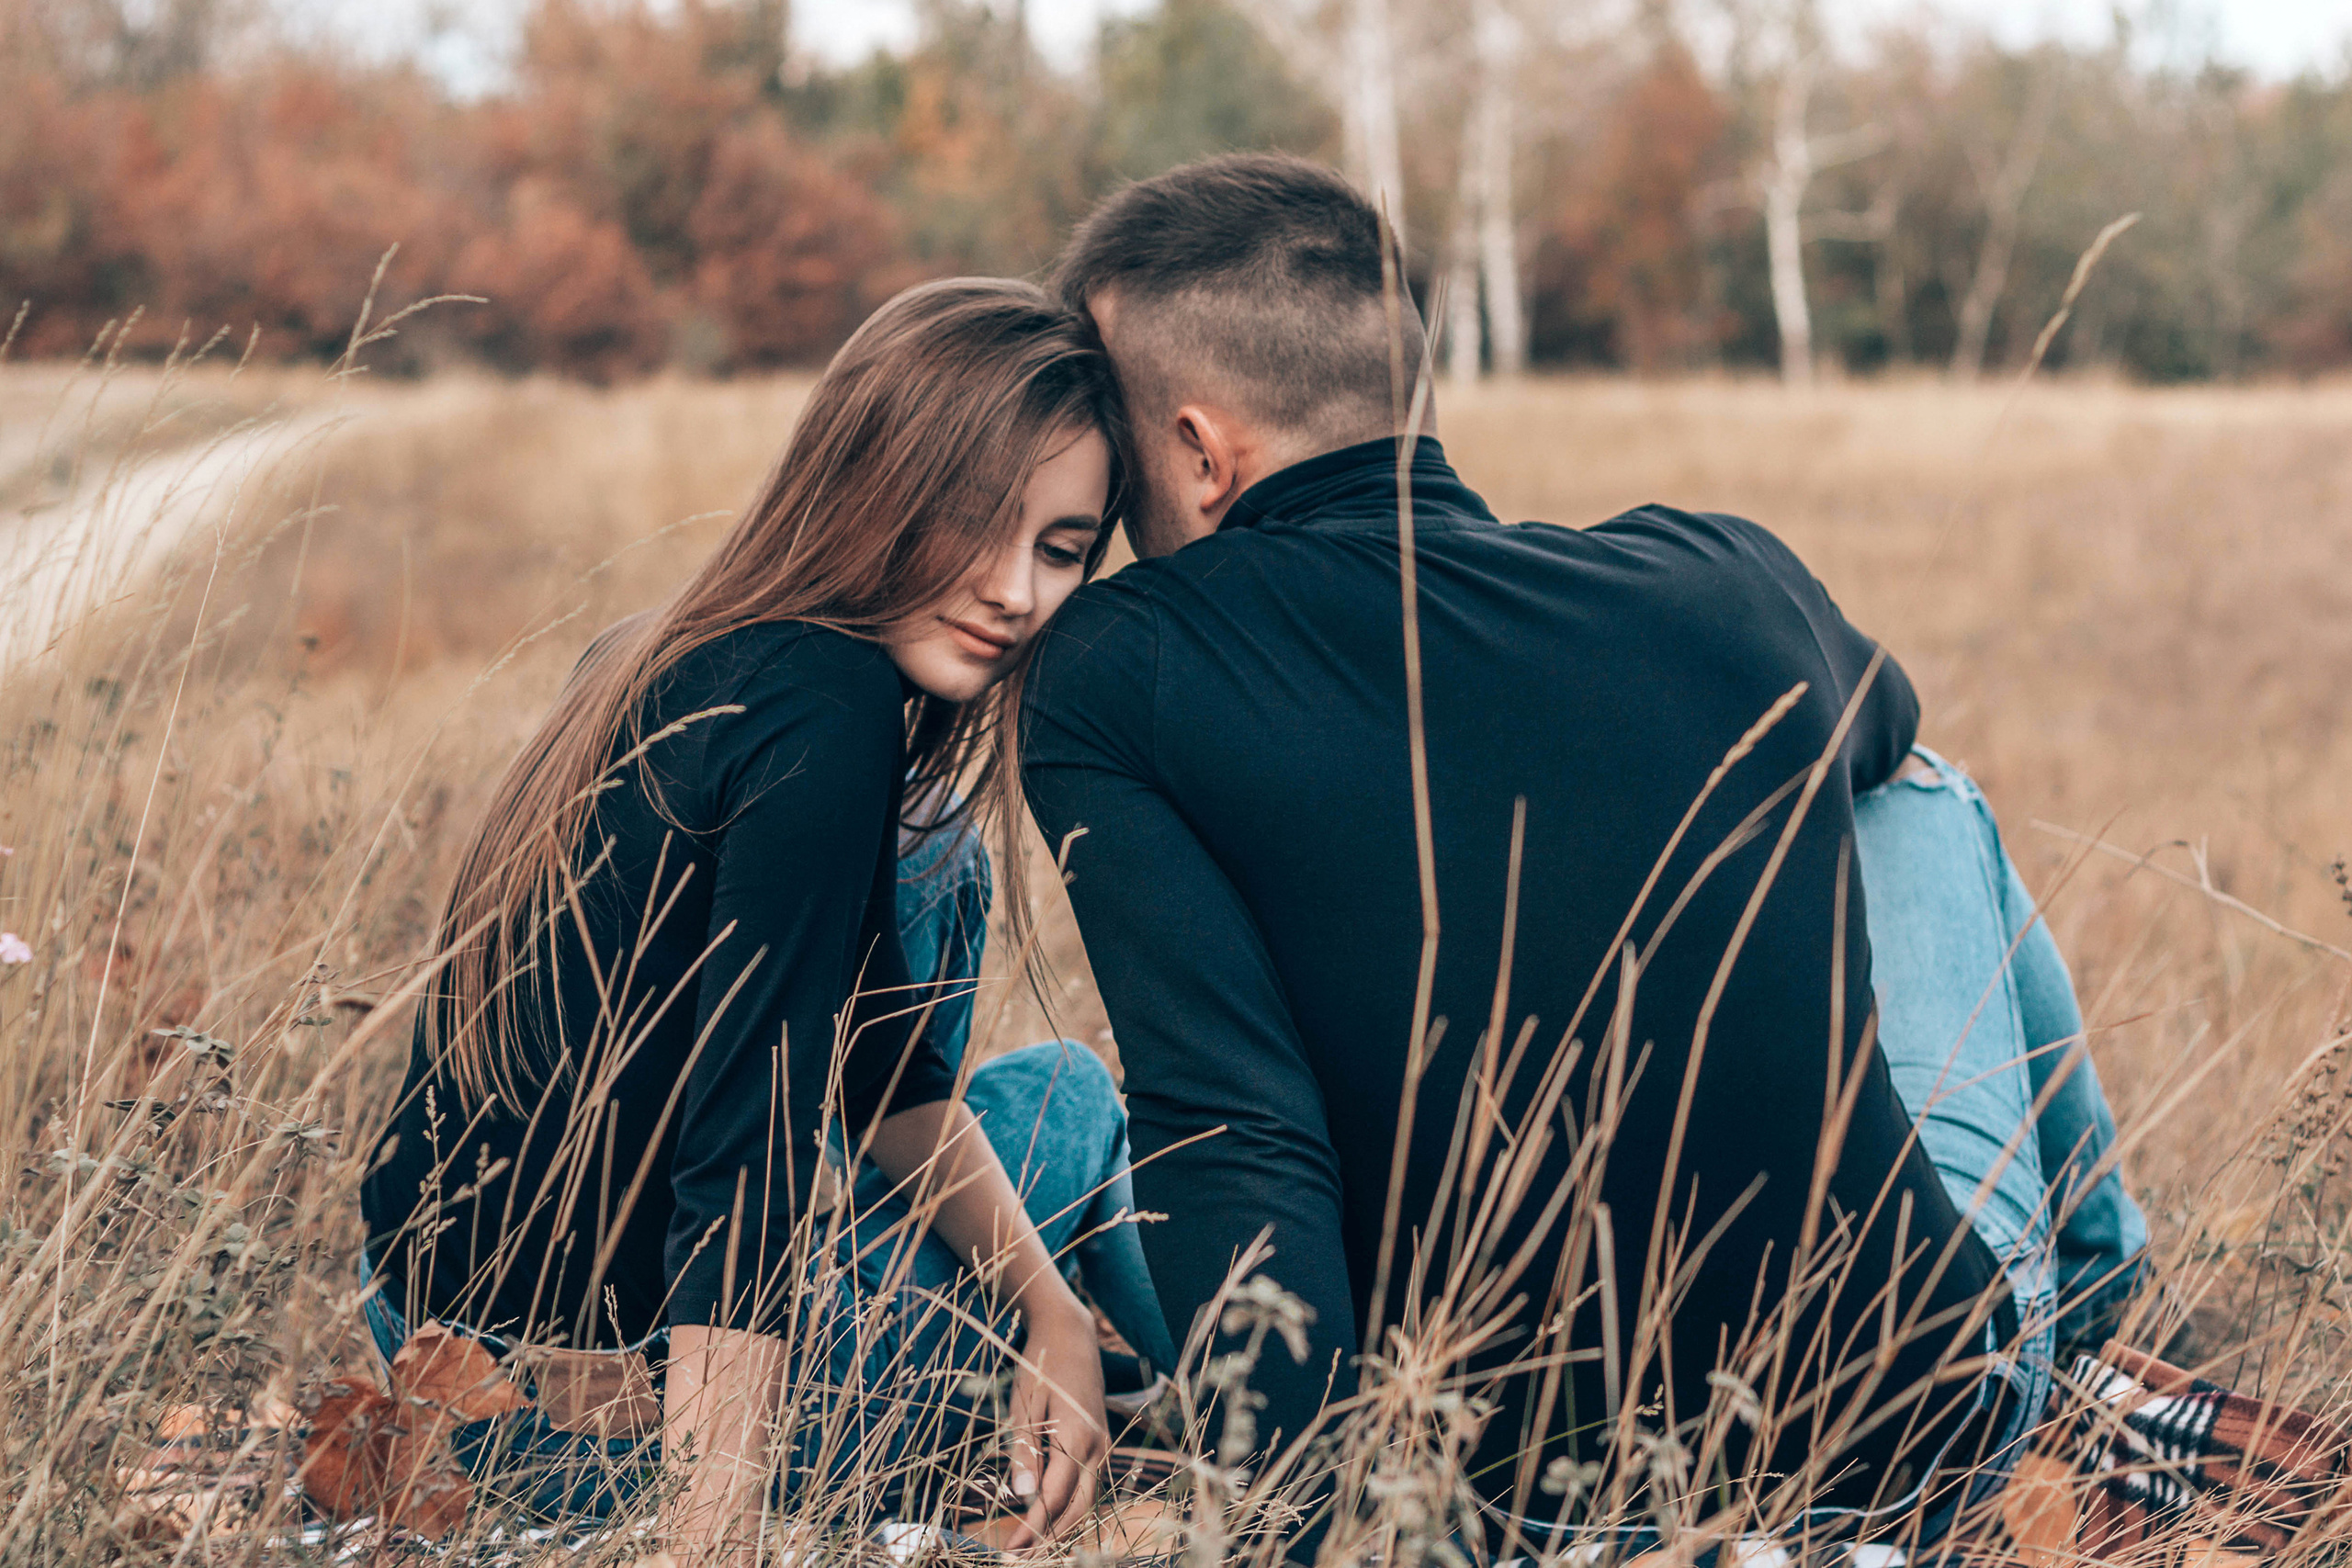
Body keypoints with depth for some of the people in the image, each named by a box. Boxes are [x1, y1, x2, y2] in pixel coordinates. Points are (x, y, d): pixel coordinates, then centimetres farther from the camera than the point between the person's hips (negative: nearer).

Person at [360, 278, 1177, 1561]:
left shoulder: (672, 659, 5)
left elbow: (882, 1061, 12)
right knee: (1067, 1101, 17)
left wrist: (1051, 1310, 6)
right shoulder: (823, 720, -23)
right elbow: (747, 1157, -29)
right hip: (623, 1431, -8)